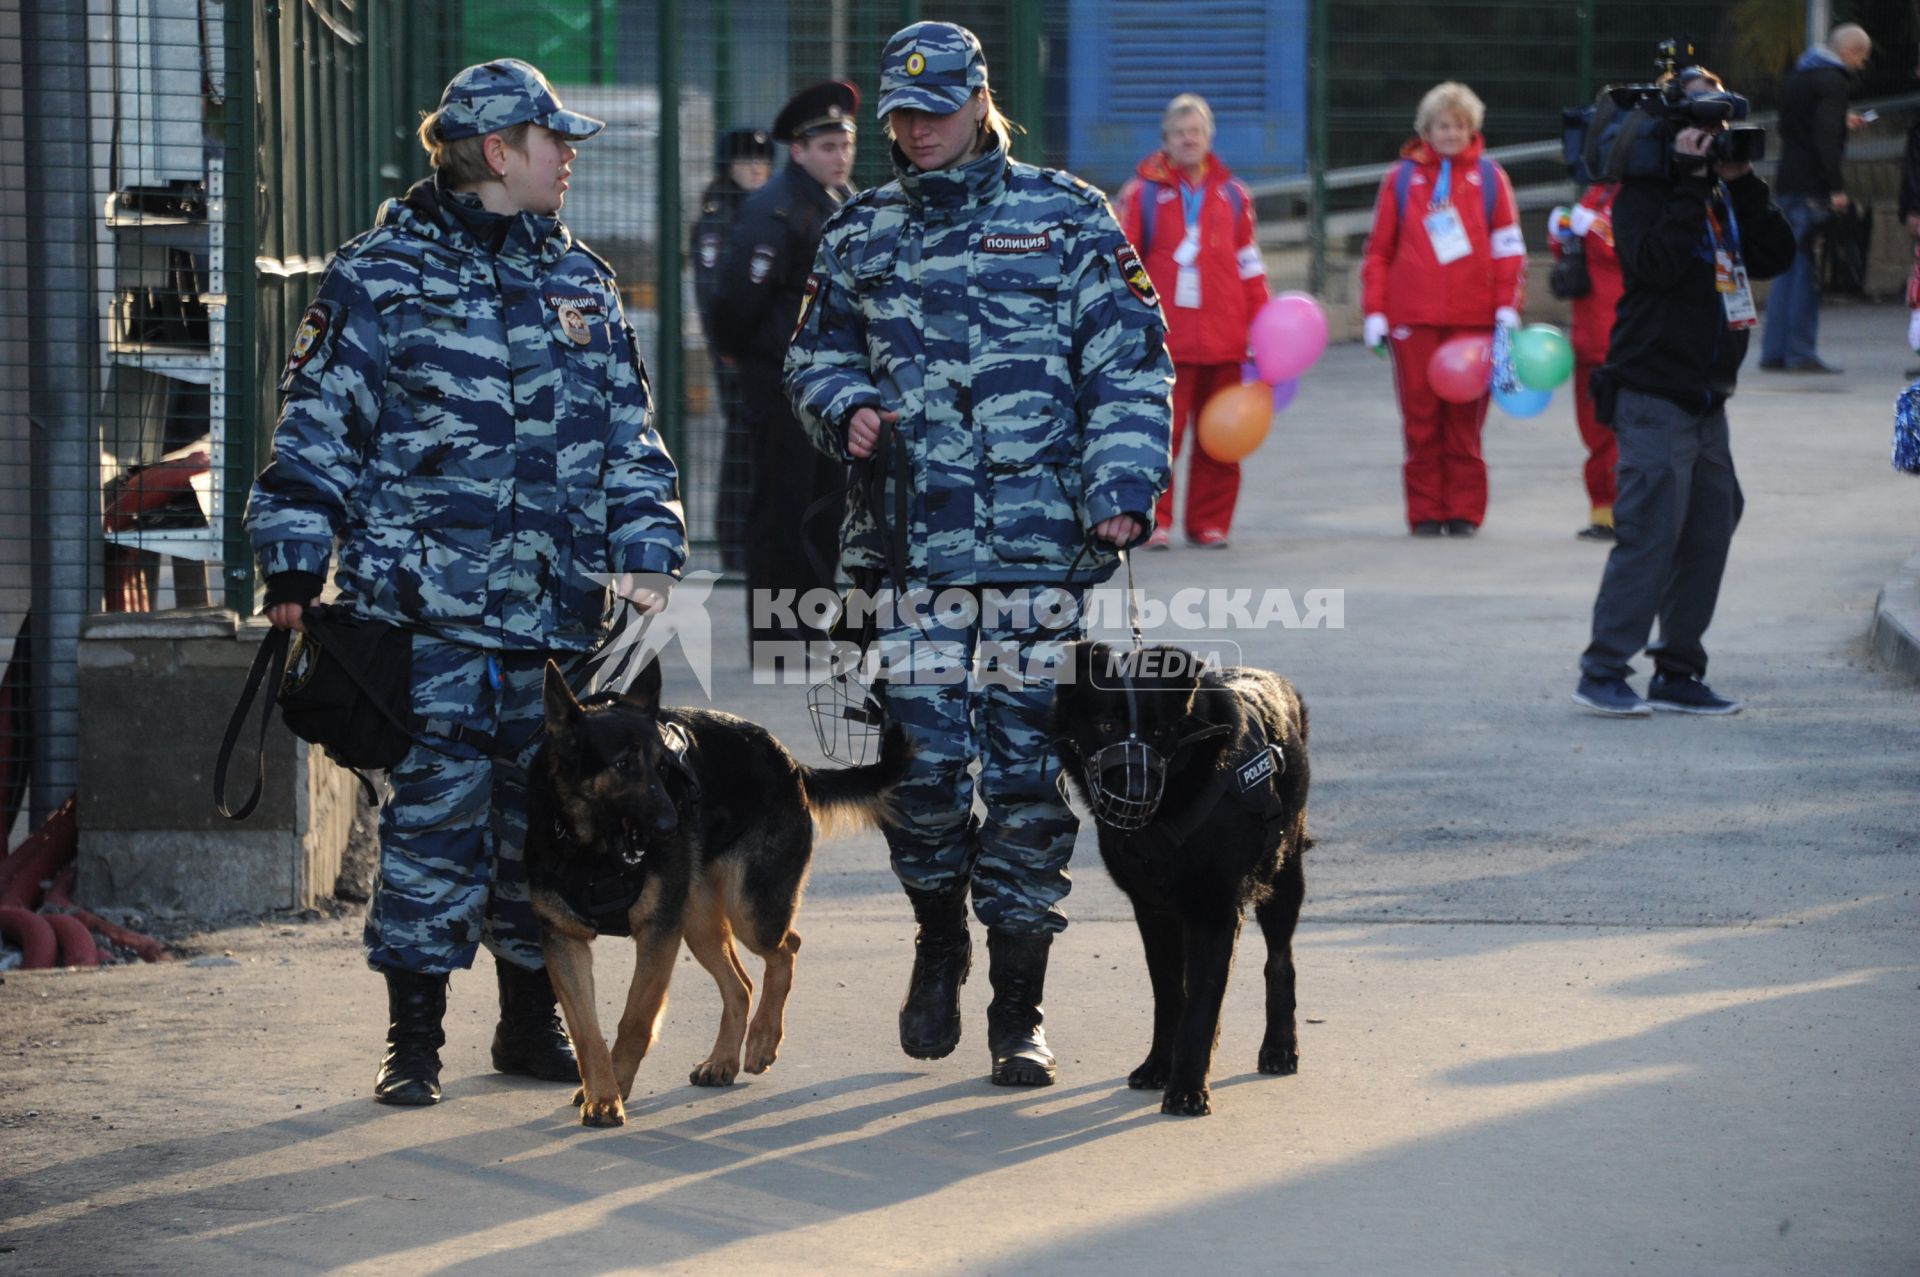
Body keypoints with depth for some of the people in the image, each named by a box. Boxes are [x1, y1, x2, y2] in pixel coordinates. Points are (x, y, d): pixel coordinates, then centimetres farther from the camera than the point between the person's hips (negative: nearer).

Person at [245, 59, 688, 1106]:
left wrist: (646, 550, 10)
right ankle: (413, 1038, 1)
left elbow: (627, 432, 20)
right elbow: (318, 429, -2)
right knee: (435, 813, -7)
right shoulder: (381, 276, -1)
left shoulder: (580, 282, 16)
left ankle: (532, 1021, 22)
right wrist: (294, 569, -7)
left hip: (560, 616, 5)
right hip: (429, 608, -5)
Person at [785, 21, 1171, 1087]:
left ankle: (1018, 1011, 6)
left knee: (1027, 769, -1)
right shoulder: (862, 233, 13)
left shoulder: (1066, 218, 5)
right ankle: (939, 943, 25)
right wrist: (846, 407, -1)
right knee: (921, 760, -3)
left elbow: (1131, 363, 2)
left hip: (1041, 546, -2)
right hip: (910, 543, 2)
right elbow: (817, 351, 22)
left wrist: (1124, 487, -9)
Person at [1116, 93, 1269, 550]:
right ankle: (1155, 522, 0)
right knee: (1161, 431, -6)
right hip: (1164, 339, -3)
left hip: (1223, 338, 3)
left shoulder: (1232, 194, 11)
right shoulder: (1143, 192, 3)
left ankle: (1210, 522, 13)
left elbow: (1249, 264, 15)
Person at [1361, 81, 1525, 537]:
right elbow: (1379, 251, 11)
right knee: (1421, 417, 0)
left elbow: (1508, 247, 7)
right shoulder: (1402, 178, 10)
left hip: (1473, 317, -1)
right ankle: (1425, 512, 5)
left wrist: (1507, 307, -1)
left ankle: (1464, 511, 6)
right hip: (1414, 319, 1)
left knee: (1465, 418, -1)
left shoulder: (1489, 178, 9)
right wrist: (1375, 312, 4)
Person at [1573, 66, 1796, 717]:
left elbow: (1775, 255, 6)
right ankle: (1603, 670, -9)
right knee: (1651, 531, -13)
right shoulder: (1644, 195, -7)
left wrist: (1743, 183, -2)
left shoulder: (1721, 195, 15)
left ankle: (1678, 674, 13)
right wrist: (1689, 183, -21)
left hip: (1706, 399, 8)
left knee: (1709, 531, 7)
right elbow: (1658, 261, -25)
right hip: (1654, 394, -8)